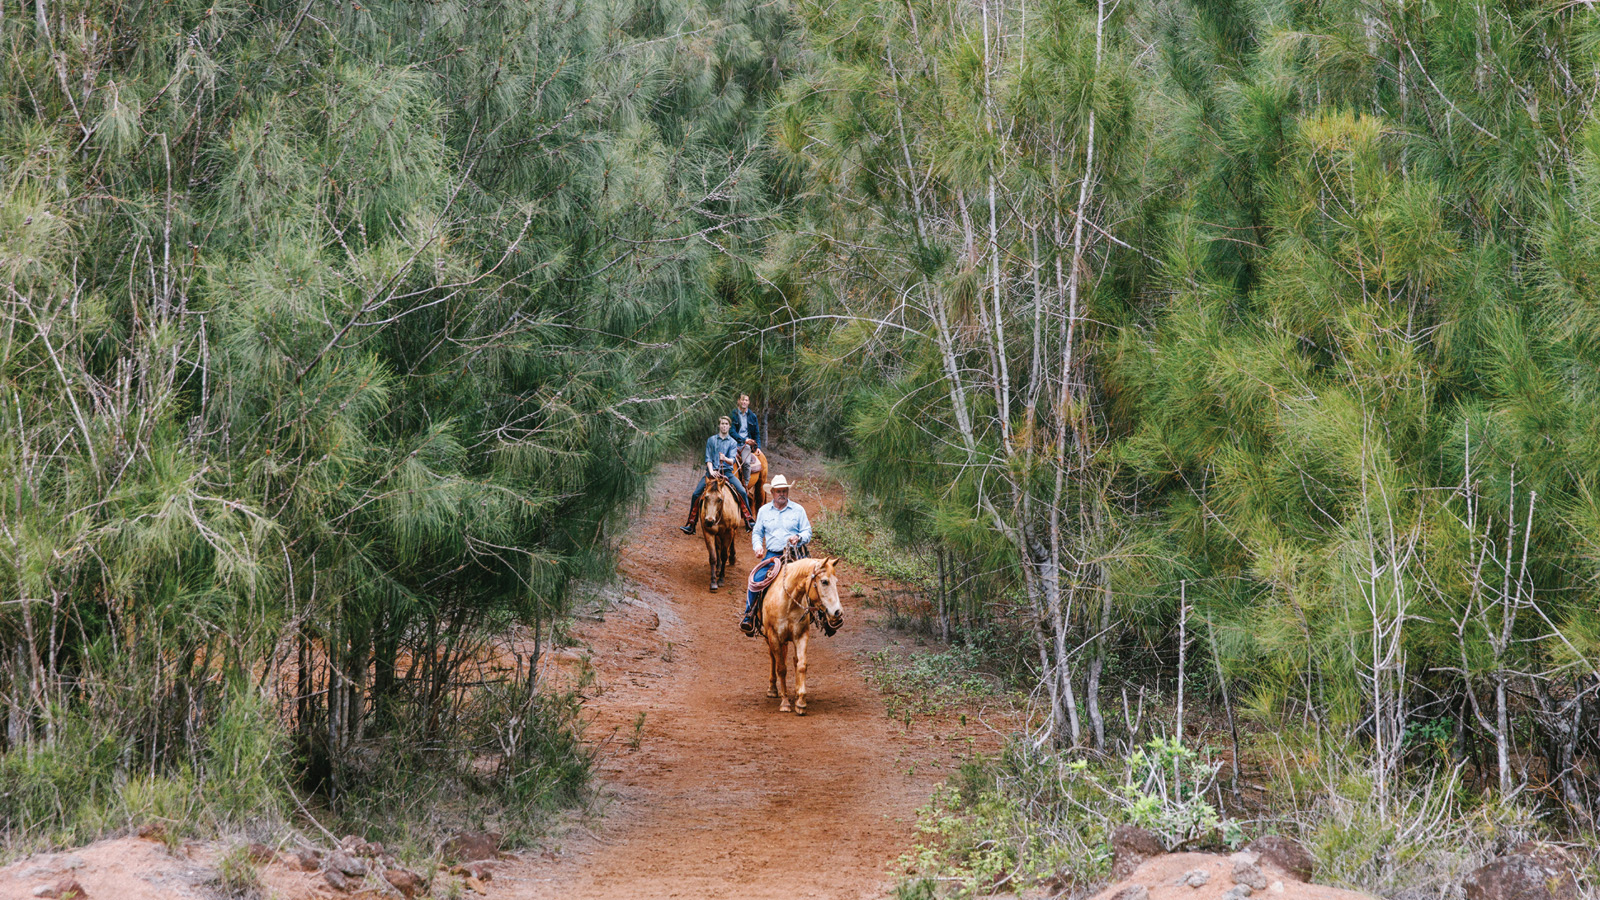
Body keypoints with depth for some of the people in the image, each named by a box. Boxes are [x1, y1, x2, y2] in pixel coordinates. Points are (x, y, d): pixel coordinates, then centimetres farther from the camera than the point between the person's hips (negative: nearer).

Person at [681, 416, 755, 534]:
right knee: (696, 494, -15)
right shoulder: (711, 440, 10)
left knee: (742, 492, -21)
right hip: (712, 472, 0)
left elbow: (732, 461, -5)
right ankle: (691, 524, -5)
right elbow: (708, 458, 4)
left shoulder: (732, 443, 8)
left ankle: (749, 520, -13)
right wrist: (711, 471, -13)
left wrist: (725, 459, -28)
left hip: (727, 472, 0)